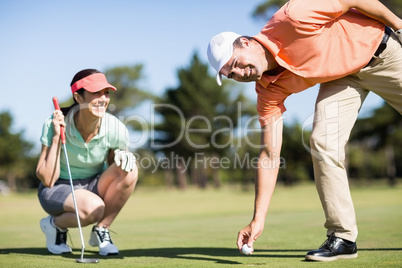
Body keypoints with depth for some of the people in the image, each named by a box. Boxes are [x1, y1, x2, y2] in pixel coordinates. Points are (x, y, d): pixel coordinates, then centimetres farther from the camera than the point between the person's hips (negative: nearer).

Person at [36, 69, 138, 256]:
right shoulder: (54, 125, -21)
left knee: (129, 170, -26)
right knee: (94, 208, -36)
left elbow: (116, 173, 1)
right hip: (57, 190, -4)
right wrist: (56, 137, -28)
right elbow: (47, 180, -22)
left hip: (94, 187, 4)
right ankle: (55, 224, -1)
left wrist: (123, 156, -22)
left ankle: (101, 230, -7)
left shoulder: (115, 128, -16)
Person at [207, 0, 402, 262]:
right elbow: (270, 155, -15)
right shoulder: (269, 91, -16)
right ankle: (343, 237, -6)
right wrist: (258, 219, -18)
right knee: (323, 143, -14)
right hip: (342, 75, 4)